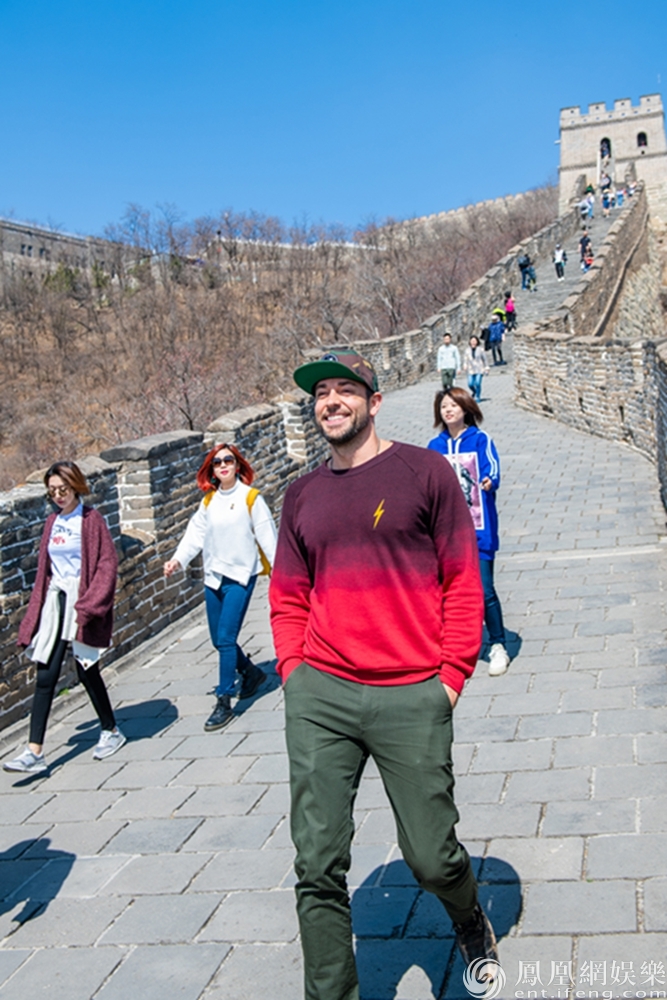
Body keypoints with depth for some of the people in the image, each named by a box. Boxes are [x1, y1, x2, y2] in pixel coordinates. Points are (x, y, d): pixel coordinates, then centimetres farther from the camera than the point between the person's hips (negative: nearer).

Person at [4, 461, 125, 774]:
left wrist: (87, 605, -19)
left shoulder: (91, 520, -8)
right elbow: (44, 567, 15)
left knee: (87, 670, 4)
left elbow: (107, 564, -12)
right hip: (54, 602, 5)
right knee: (45, 676, 0)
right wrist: (36, 610, 12)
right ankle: (35, 752, 1)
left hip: (82, 601, -5)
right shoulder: (53, 521, 10)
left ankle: (111, 731, 26)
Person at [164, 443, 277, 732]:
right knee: (218, 639, 12)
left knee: (226, 639, -11)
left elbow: (267, 536, -6)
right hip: (213, 576, 6)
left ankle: (224, 702, -2)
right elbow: (196, 533, 2)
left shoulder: (251, 498, -6)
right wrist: (178, 559, -12)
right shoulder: (208, 501, 9)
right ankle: (252, 673, 37)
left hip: (241, 576, -6)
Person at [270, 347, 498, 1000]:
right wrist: (294, 672, 6)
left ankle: (470, 920, 42)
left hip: (413, 699, -3)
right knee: (318, 866, 1)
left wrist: (450, 677, -4)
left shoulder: (425, 472, 1)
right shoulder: (302, 496, 12)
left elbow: (463, 583, 1)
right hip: (319, 698, 3)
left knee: (430, 856, 7)